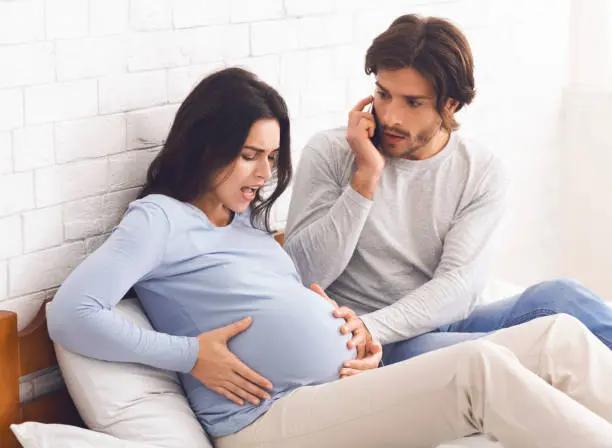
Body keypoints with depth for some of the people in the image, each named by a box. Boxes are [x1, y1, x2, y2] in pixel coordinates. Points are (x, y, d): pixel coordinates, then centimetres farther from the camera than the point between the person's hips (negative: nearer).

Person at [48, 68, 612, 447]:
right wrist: (191, 355, -12)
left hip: (353, 388, 9)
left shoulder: (250, 219, 25)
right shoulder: (159, 219, 0)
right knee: (481, 365, -30)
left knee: (560, 337, -7)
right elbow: (71, 315, -11)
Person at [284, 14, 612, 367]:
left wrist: (371, 327, -28)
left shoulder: (483, 173, 1)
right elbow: (303, 277, -11)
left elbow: (458, 286, -11)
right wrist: (366, 178, -17)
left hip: (447, 326, 3)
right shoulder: (330, 153, -2)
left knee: (560, 296, -27)